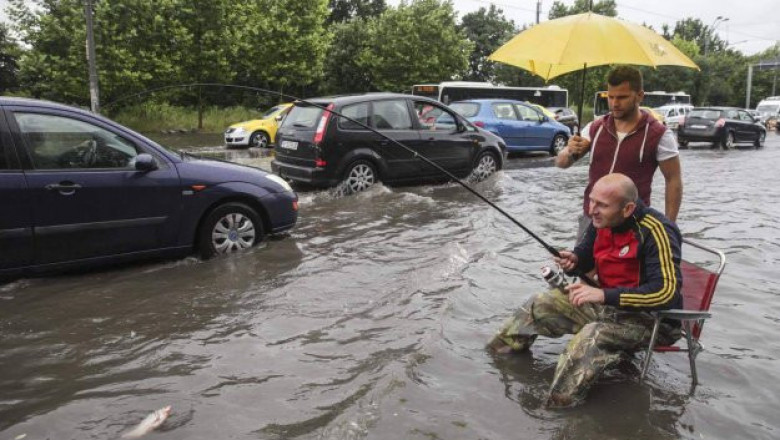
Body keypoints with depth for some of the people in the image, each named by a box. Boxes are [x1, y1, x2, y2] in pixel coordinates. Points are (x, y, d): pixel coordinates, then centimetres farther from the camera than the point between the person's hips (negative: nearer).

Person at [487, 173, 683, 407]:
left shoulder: (655, 231, -25)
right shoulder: (602, 221, -4)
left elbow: (666, 291, -32)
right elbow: (587, 255, 15)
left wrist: (604, 295, -34)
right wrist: (574, 260, -10)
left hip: (651, 317, -8)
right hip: (608, 303, 8)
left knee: (592, 336, -36)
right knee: (540, 304, 0)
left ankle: (556, 406, -30)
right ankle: (493, 357, 11)